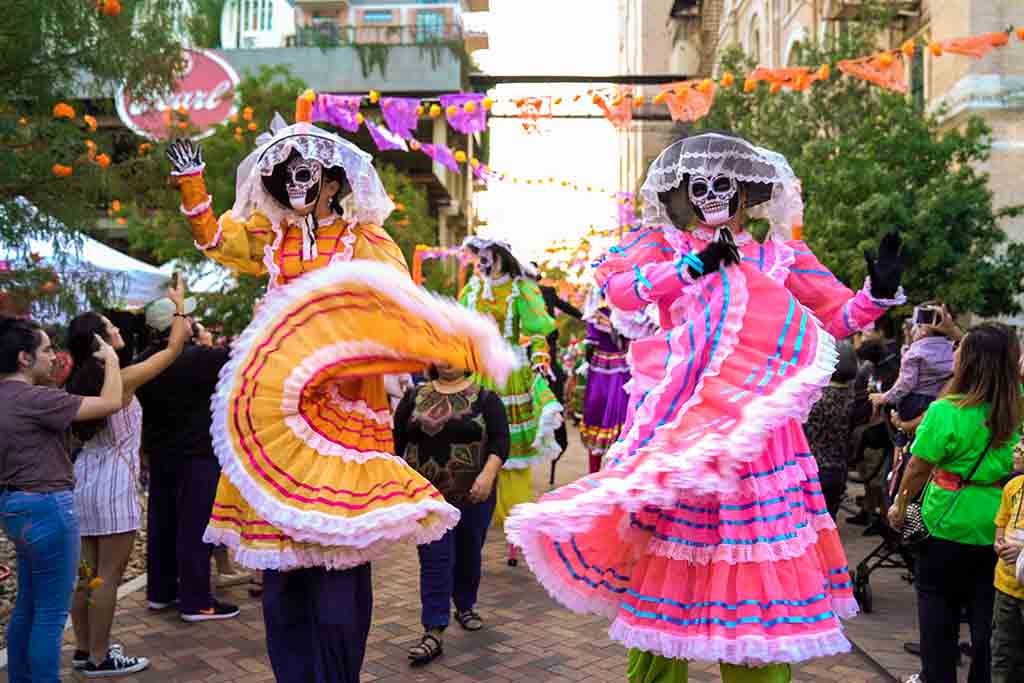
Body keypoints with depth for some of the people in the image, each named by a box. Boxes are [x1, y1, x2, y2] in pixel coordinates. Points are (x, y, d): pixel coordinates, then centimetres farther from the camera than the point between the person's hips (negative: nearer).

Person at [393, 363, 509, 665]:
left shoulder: (484, 397, -2)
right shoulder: (415, 396, 5)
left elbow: (500, 439, -10)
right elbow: (396, 439, 9)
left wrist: (488, 474, -23)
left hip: (472, 495, 0)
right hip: (427, 496, 0)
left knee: (469, 555, 15)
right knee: (435, 561, -5)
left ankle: (465, 607, 37)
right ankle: (434, 633, -5)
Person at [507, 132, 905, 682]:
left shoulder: (781, 257, 12)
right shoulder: (663, 244, 9)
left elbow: (838, 317, 12)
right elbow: (617, 286, -10)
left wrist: (879, 294, -8)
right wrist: (693, 266, -18)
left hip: (752, 424, 1)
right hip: (678, 420, -1)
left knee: (756, 552, 2)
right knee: (664, 557, 4)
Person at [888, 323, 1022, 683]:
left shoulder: (945, 412, -22)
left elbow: (918, 468, -13)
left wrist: (900, 505, 2)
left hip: (949, 524, -4)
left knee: (938, 606, 14)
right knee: (987, 612, 15)